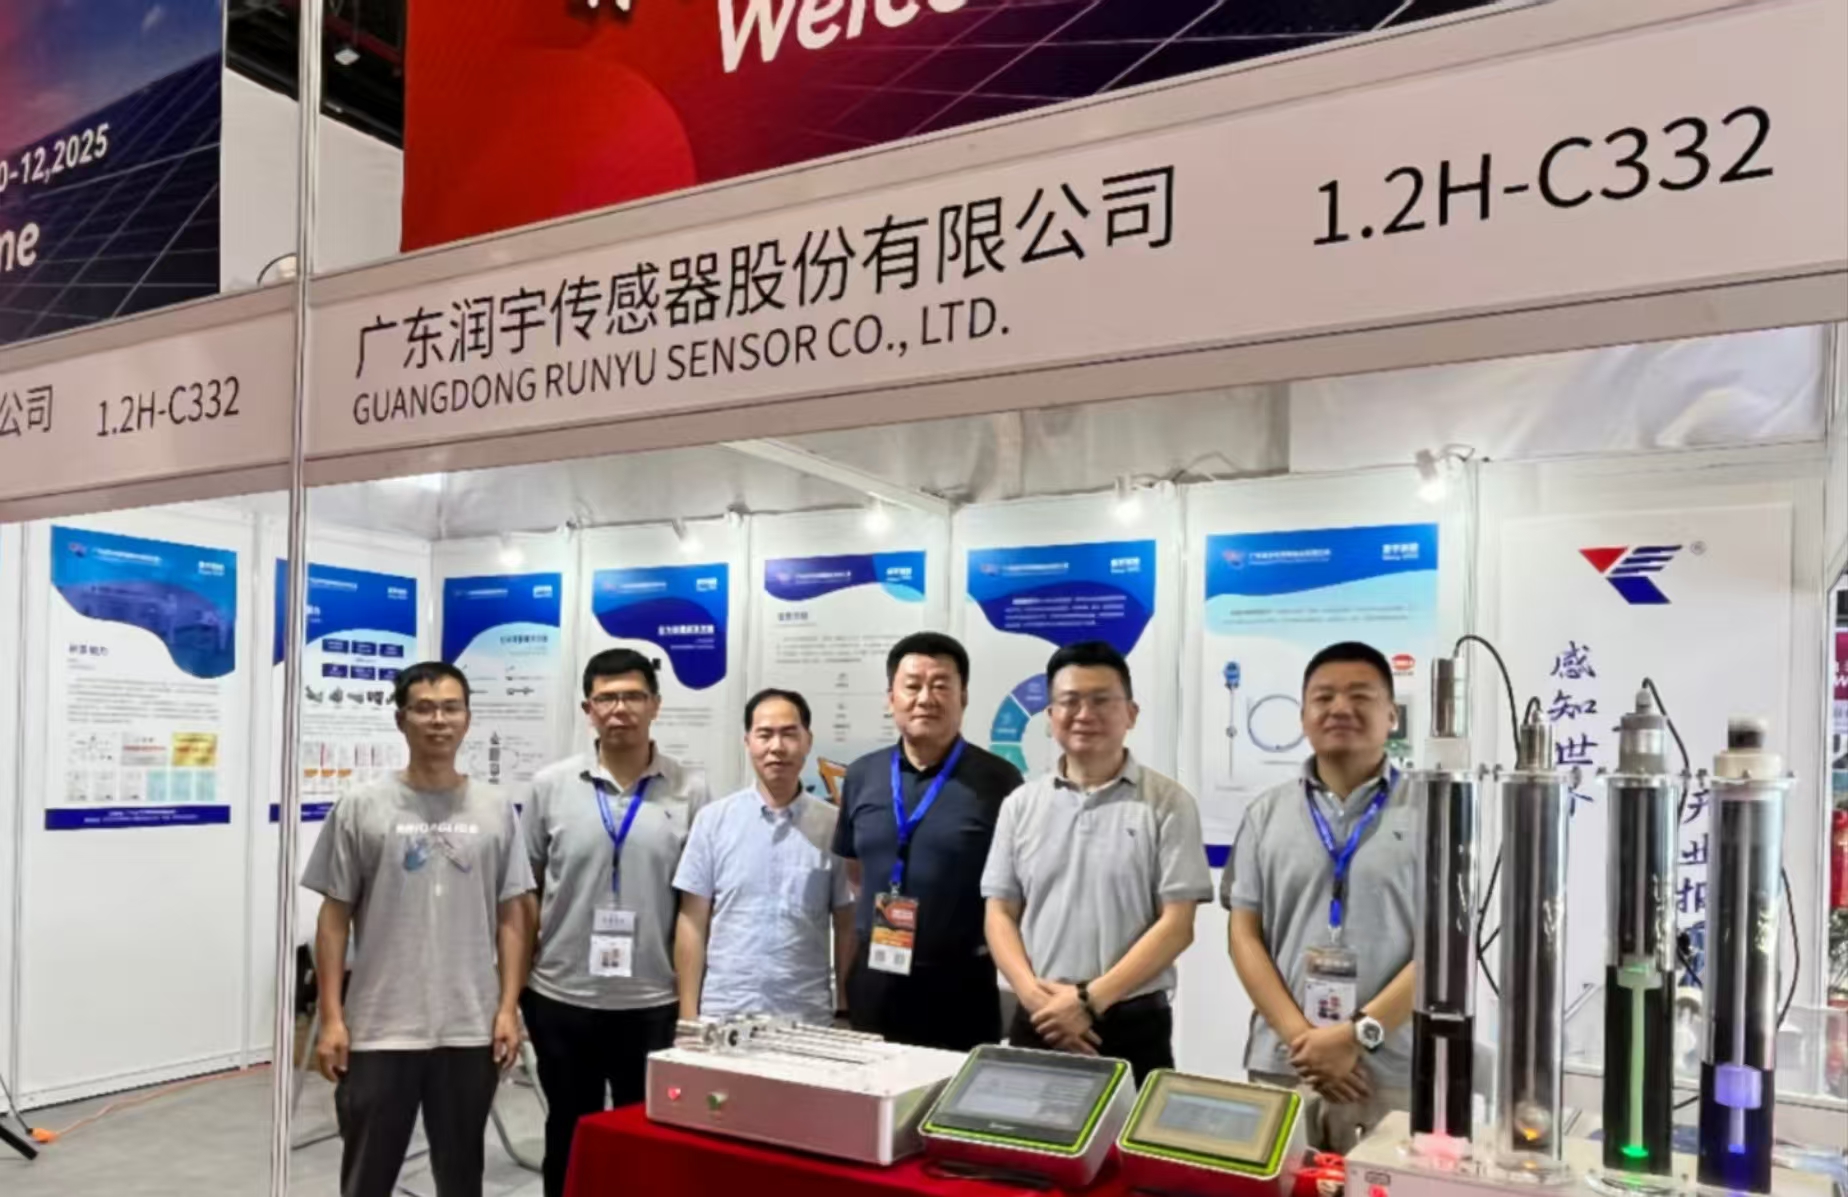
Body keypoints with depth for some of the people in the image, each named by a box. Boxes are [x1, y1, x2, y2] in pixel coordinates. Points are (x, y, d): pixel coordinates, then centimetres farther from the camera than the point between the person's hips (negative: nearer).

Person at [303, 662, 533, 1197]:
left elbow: (511, 918, 4)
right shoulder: (361, 807, -3)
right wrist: (331, 1017, -5)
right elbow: (334, 918, 0)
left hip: (470, 1029, 2)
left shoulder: (496, 810, 2)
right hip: (378, 1029, -1)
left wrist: (508, 1008, -1)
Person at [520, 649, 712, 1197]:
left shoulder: (690, 790, -4)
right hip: (561, 996, 1)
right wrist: (516, 981, 5)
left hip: (653, 1001, -1)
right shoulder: (551, 785, -1)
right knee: (569, 1135, 17)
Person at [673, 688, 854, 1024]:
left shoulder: (833, 826, -1)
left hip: (808, 1018, 0)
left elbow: (846, 928, 4)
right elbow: (692, 924, 2)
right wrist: (688, 1014, -2)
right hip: (723, 1013, 0)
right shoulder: (713, 820, 0)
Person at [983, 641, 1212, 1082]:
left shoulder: (1167, 803, -2)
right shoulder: (1021, 805, 7)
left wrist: (1091, 999, -13)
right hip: (1038, 1023, 3)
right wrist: (1034, 993, -10)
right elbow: (1000, 913, 7)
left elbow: (1176, 925, -7)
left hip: (1131, 1025, -2)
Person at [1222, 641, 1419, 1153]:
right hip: (1282, 1065, 2)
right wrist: (1300, 1036, -8)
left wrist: (1358, 1036, -11)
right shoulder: (1266, 813, 7)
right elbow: (1243, 934, 4)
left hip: (1393, 1075, -2)